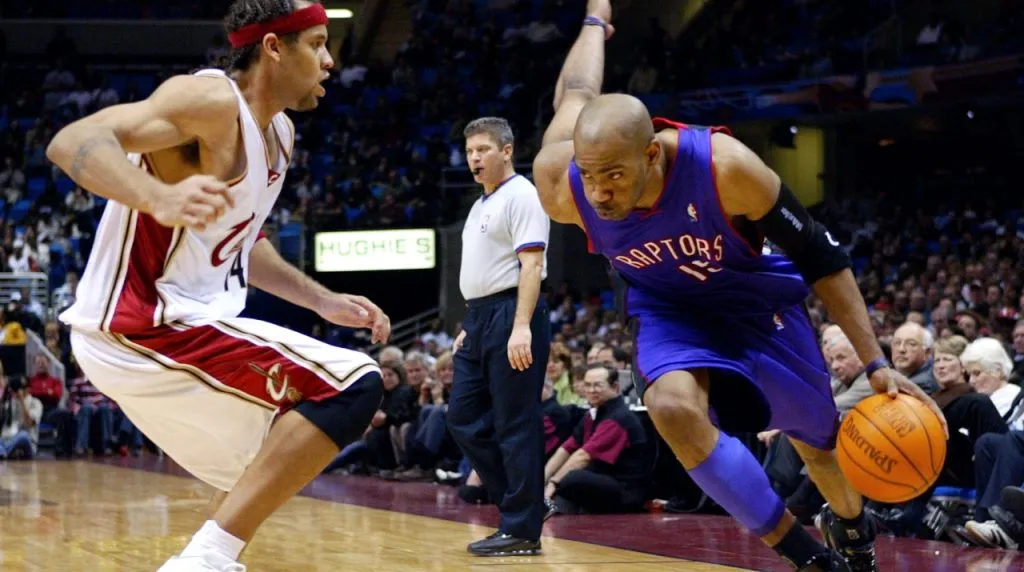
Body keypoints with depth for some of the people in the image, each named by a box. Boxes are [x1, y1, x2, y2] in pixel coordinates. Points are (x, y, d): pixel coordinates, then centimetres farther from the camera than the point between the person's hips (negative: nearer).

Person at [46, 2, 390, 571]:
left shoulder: (279, 132, 14)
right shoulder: (212, 100, -16)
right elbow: (73, 142, -29)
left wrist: (323, 301, 21)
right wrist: (159, 197, -47)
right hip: (144, 326, -11)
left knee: (266, 477, 26)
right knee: (353, 387, -19)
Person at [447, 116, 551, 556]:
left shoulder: (521, 196, -9)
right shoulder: (482, 205, 20)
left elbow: (531, 264, -17)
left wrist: (521, 326, -25)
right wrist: (471, 326, 21)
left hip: (511, 317, -10)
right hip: (480, 319, 10)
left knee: (515, 425, -7)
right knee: (464, 417, 8)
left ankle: (522, 529, -4)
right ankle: (515, 501, 15)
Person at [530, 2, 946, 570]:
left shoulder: (724, 166, -38)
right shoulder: (560, 189, -31)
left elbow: (821, 257, -23)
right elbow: (573, 93, -8)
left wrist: (875, 363, -25)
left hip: (756, 300, -1)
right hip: (671, 310, 1)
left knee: (820, 443, 16)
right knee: (673, 406, -31)